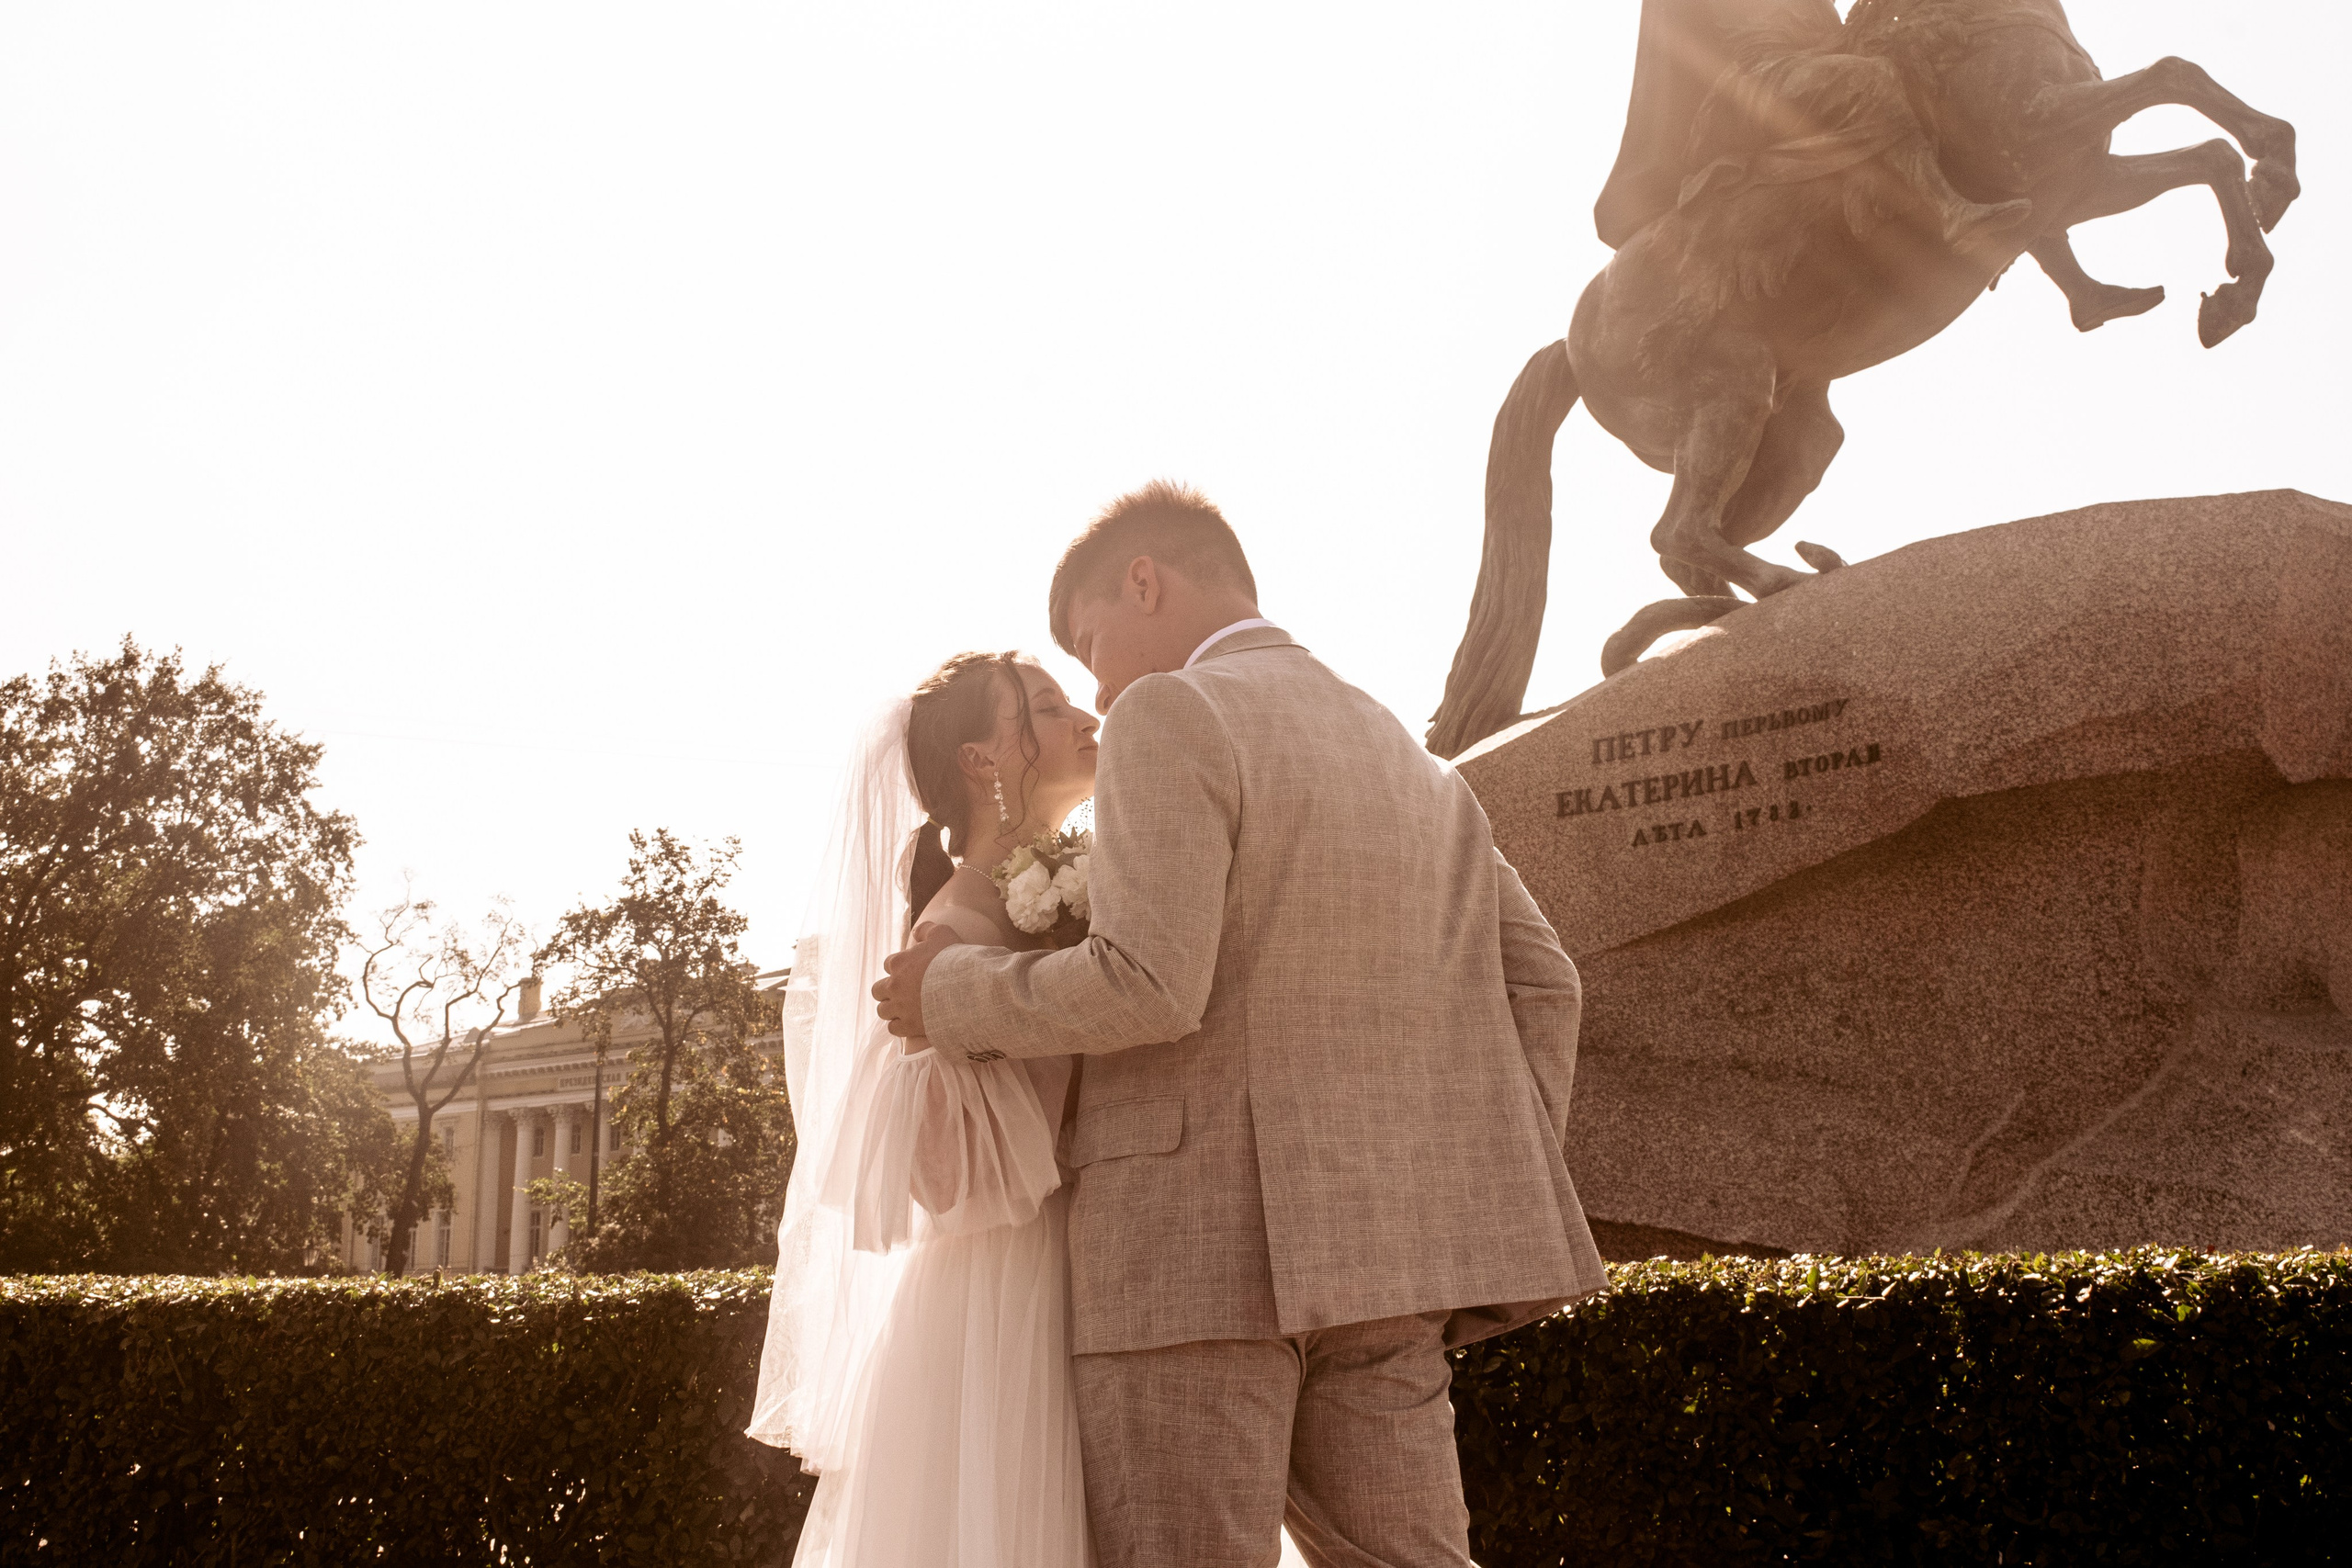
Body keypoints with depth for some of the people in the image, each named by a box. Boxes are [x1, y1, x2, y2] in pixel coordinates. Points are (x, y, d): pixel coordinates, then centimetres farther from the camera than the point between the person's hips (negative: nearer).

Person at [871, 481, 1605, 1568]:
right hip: (1374, 1244, 8)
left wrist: (955, 994, -3)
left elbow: (1147, 984, -17)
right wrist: (1502, 1193, 16)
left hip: (1198, 1242, -7)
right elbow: (1539, 984, 16)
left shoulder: (1172, 717, -5)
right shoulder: (1407, 759, 20)